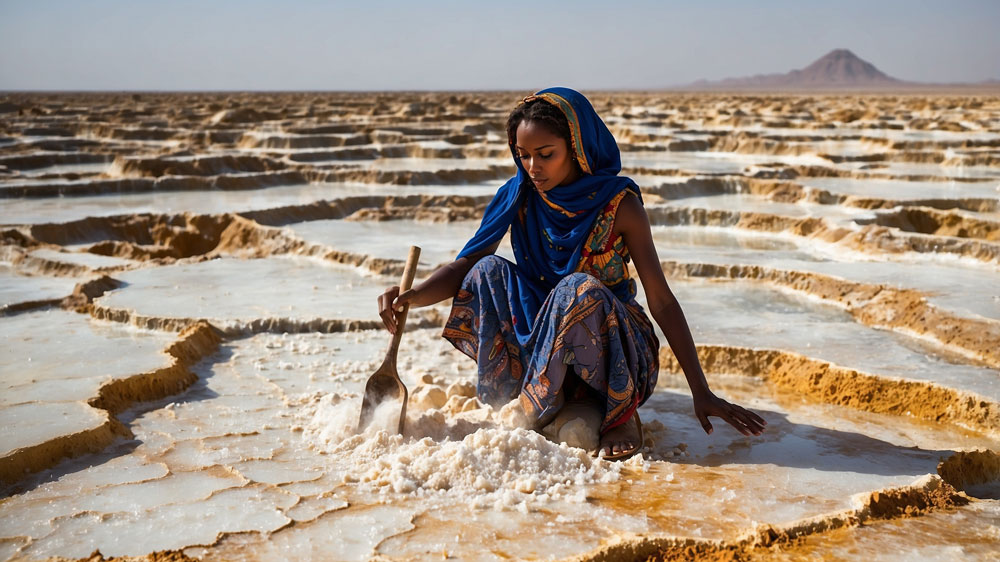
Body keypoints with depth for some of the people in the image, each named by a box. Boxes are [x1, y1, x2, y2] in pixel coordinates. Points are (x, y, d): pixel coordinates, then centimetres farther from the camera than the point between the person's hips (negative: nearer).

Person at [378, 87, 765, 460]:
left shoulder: (618, 202, -15)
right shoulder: (519, 196, -5)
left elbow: (661, 301, -15)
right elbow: (466, 265, -6)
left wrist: (702, 394, -18)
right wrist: (412, 296, -28)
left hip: (614, 347, -3)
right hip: (543, 343, 4)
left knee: (579, 288, -34)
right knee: (488, 271, -18)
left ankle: (620, 411, -12)